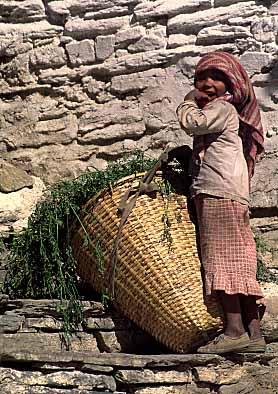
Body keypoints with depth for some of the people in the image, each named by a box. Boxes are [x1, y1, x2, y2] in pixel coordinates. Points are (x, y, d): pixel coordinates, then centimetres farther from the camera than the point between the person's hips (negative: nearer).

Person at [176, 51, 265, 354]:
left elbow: (192, 123, -16)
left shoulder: (222, 107, -1)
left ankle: (234, 329, -17)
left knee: (223, 258, -14)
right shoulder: (220, 111, 29)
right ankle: (253, 333, 4)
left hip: (219, 193, -10)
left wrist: (188, 102, 2)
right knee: (239, 264, 5)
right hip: (218, 195, 10)